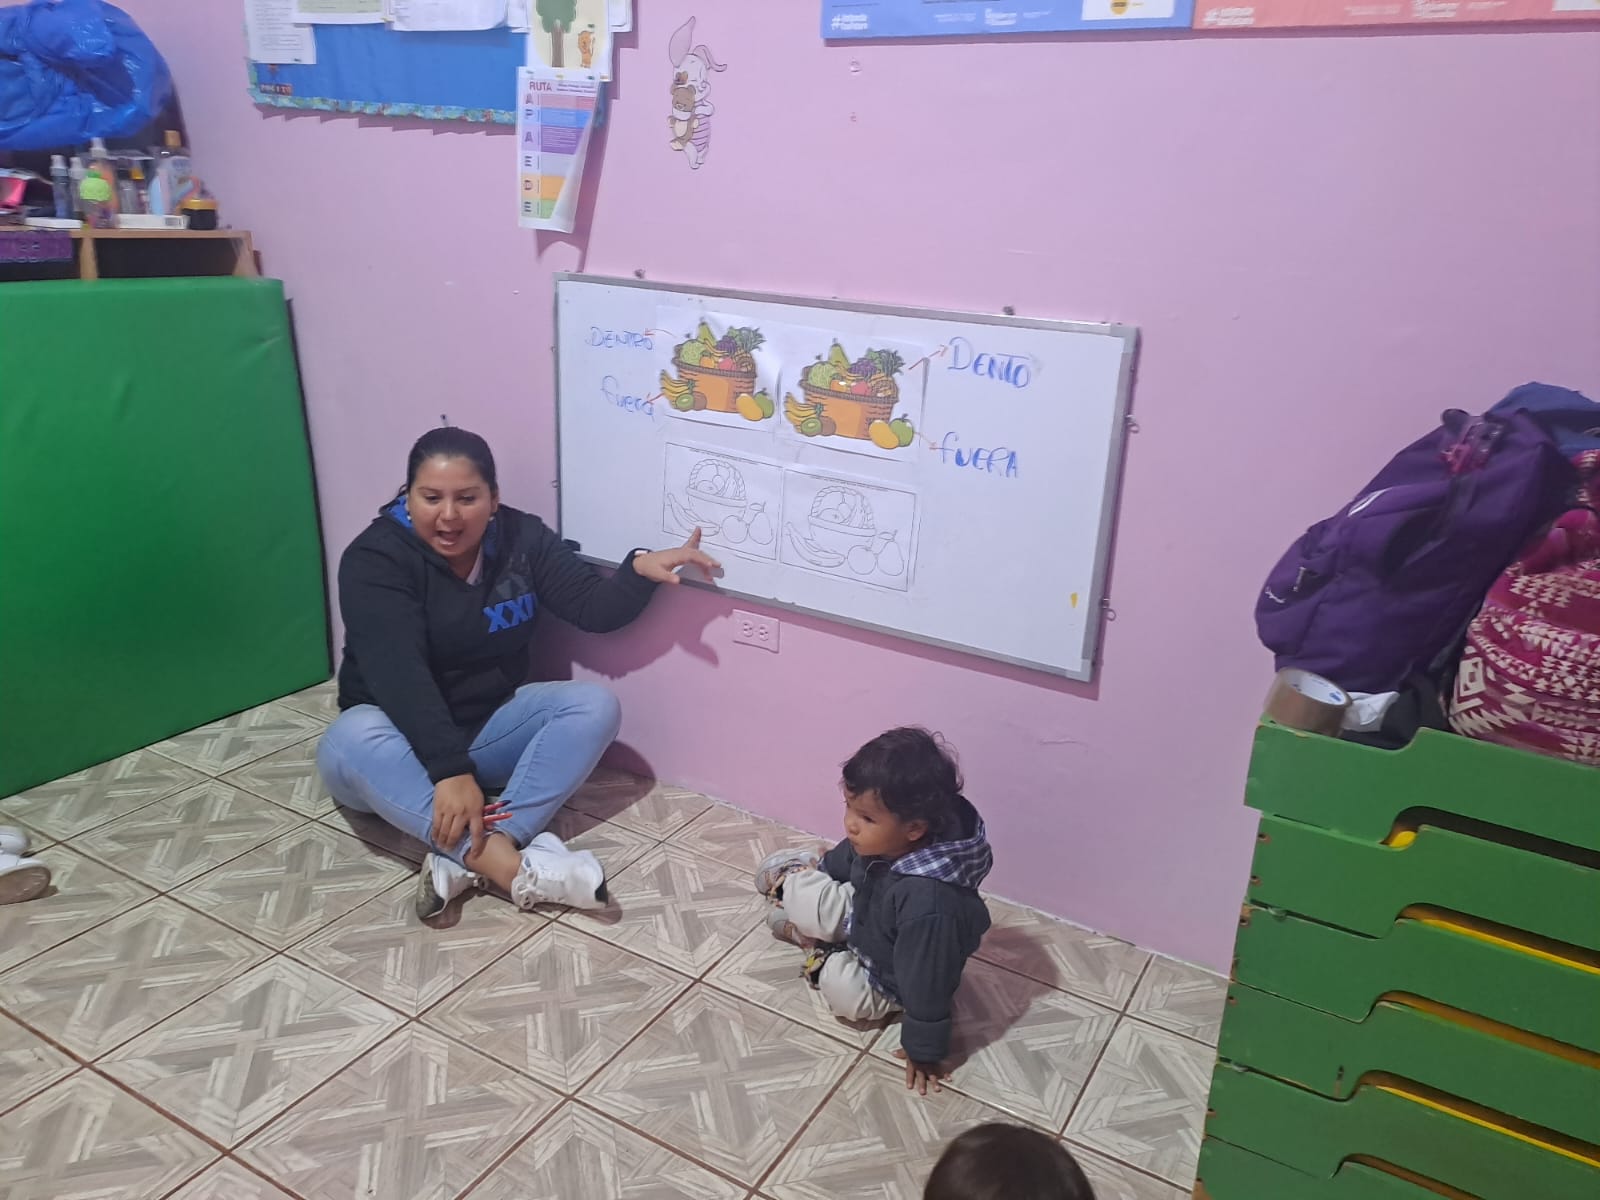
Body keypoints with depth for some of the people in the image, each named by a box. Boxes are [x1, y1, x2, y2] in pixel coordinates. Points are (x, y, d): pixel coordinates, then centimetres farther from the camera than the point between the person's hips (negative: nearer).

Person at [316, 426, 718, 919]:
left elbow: (594, 609, -9)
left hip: (488, 726, 4)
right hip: (405, 741, -3)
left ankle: (467, 859, -35)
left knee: (595, 705, -21)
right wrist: (450, 771, -42)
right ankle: (511, 866, -46)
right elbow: (398, 672, -31)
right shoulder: (375, 558, -18)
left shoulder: (521, 538, -5)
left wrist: (640, 568, -31)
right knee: (353, 741, -36)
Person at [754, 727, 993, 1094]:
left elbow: (927, 979, -34)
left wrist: (924, 1050, -20)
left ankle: (820, 953, 7)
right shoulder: (882, 839, -26)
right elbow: (846, 857, 1)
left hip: (887, 981, -4)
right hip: (863, 918, 5)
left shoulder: (929, 900, -47)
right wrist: (820, 869, 22)